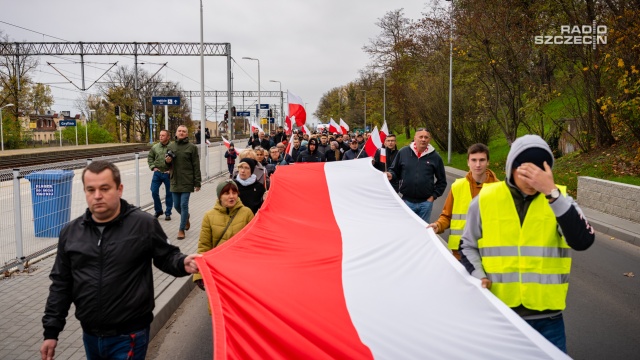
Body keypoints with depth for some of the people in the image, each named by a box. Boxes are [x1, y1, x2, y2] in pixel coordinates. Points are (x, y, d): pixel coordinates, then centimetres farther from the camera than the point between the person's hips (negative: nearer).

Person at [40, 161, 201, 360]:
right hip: (90, 336, 5)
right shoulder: (70, 232, 4)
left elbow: (166, 257, 0)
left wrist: (183, 264, -23)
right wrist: (51, 331, 8)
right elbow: (61, 284, 9)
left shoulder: (144, 224, -10)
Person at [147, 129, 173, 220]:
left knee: (169, 194, 6)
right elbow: (150, 158, 16)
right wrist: (153, 167, 4)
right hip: (157, 173, 3)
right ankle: (158, 210, 23)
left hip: (168, 174, -3)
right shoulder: (155, 147, 4)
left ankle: (168, 213, 19)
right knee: (154, 192, 3)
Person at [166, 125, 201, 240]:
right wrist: (167, 161, -5)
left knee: (184, 205, -3)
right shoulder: (171, 146, 9)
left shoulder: (192, 147, -4)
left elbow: (196, 166, -5)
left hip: (187, 182, -4)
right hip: (175, 182, 4)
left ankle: (181, 229, 8)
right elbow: (168, 163, 20)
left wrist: (197, 182, -8)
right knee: (177, 205, 10)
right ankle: (186, 218, 40)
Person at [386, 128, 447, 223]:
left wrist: (434, 195, 1)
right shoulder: (403, 152, 0)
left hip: (425, 202, 0)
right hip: (406, 201, 0)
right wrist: (391, 175, -13)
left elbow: (442, 181, 9)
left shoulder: (435, 157, 1)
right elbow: (395, 171, 9)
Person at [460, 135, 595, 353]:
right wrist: (478, 277, -9)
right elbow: (467, 246, 9)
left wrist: (552, 192, -27)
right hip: (498, 314, 0)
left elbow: (583, 241, -21)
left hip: (547, 317, 0)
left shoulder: (559, 199, -3)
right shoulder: (485, 199, -3)